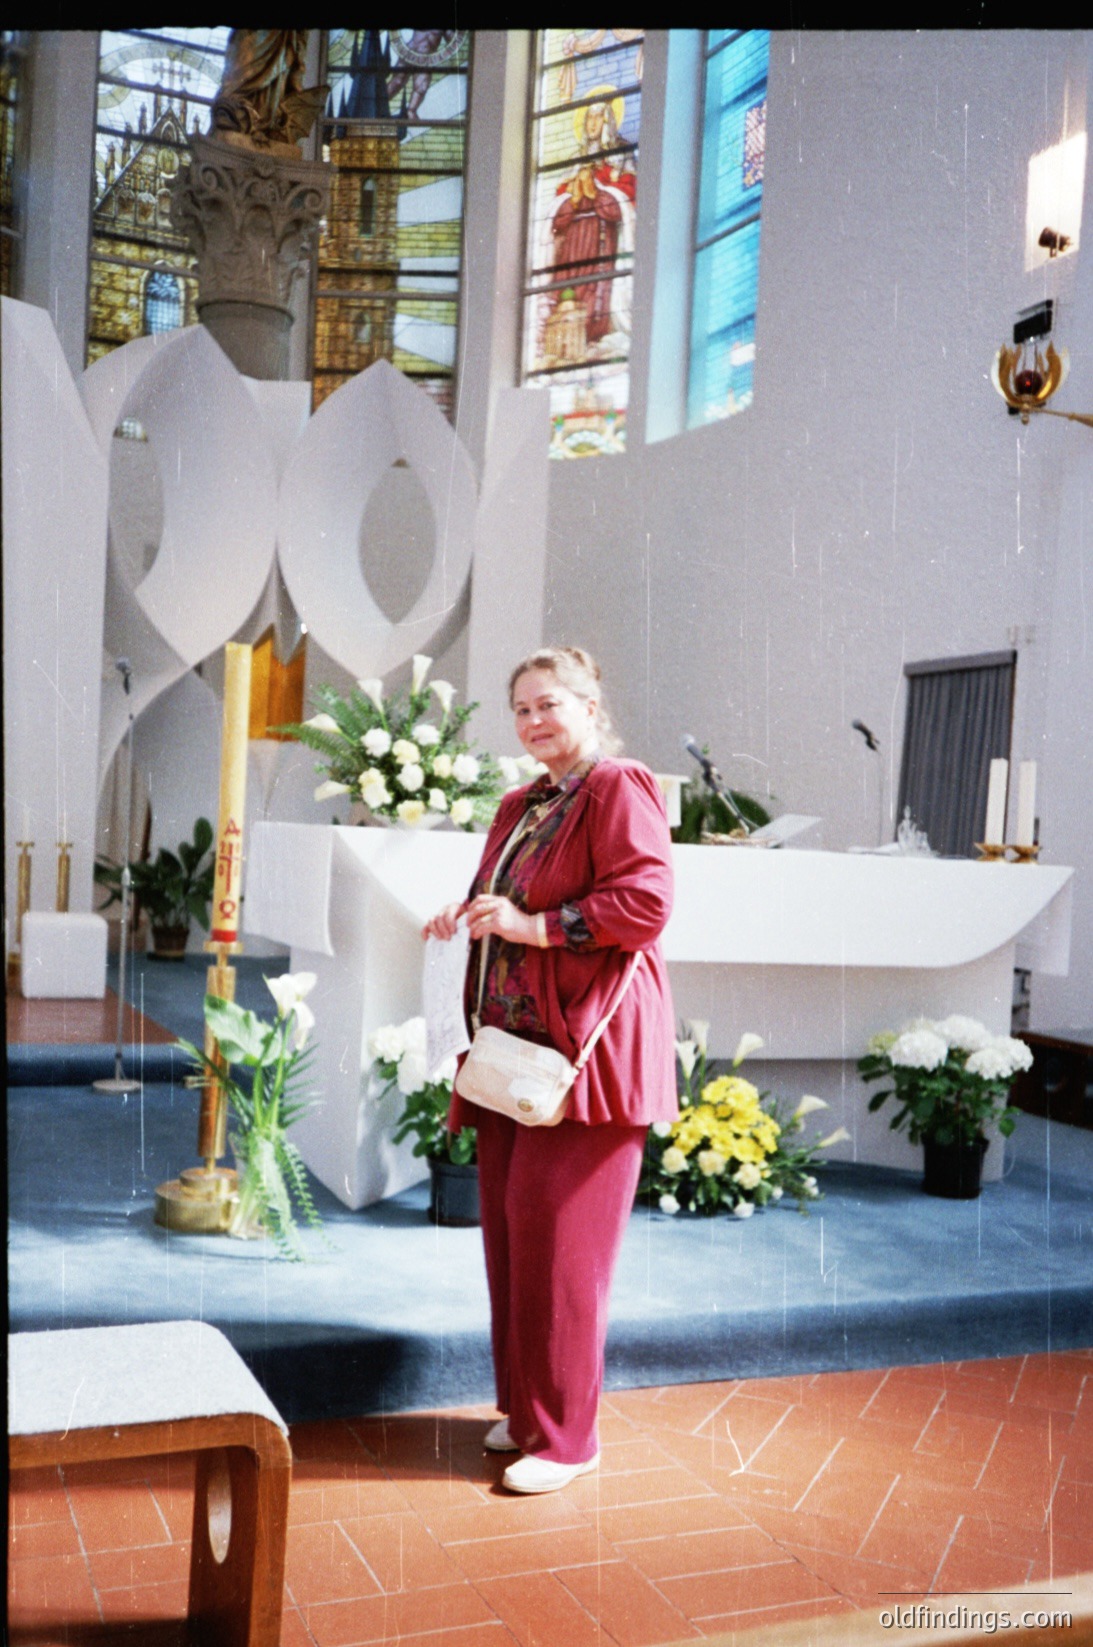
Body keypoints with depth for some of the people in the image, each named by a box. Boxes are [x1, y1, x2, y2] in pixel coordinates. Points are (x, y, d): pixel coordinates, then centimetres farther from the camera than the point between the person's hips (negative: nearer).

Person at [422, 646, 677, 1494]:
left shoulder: (619, 789, -9)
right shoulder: (520, 806, 18)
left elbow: (645, 903, -19)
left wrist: (531, 925, -21)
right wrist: (466, 913, 7)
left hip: (585, 1048, -9)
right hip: (515, 1043, 9)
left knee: (557, 1234, -6)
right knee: (508, 1225, 12)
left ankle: (564, 1434, 8)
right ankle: (525, 1407, 27)